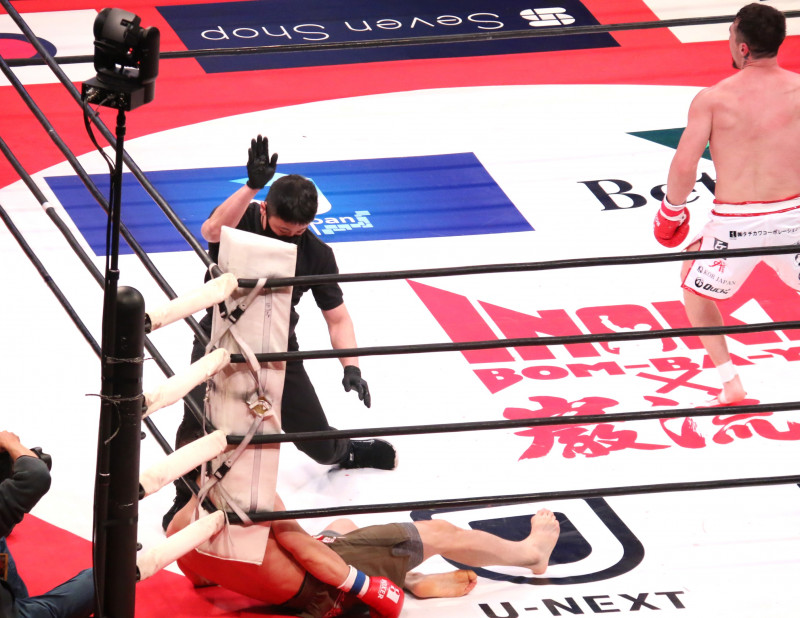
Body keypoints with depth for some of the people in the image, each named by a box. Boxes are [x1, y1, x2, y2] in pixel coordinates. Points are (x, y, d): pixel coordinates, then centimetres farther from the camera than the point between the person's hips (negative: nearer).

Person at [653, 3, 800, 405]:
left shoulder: (712, 100, -7)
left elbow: (684, 166, -8)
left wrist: (672, 210, 10)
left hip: (735, 221, -2)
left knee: (694, 285, 26)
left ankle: (730, 383, 18)